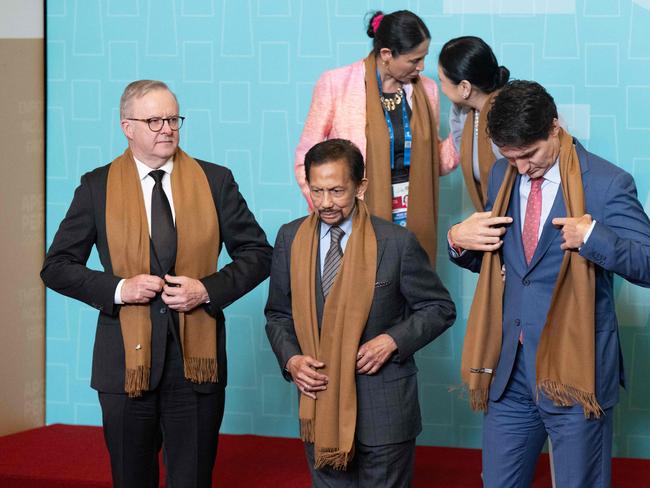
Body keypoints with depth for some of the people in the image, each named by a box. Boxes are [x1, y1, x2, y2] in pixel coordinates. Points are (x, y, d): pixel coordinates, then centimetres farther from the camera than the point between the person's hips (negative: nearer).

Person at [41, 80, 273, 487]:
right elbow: (56, 266, 3)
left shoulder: (215, 180, 4)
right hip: (127, 359, 0)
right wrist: (118, 288, -13)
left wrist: (208, 289, -10)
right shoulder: (97, 187, 2)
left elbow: (258, 253, 6)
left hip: (196, 359, 0)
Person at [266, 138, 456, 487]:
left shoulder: (397, 242, -8)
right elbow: (278, 314, 11)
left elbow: (440, 309, 0)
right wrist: (290, 359, -8)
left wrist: (393, 340, -14)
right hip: (319, 404, 3)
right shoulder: (291, 238, 2)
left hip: (383, 407, -3)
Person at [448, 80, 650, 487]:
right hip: (509, 367, 5)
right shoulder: (502, 177, 8)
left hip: (574, 369, -5)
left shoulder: (606, 184, -11)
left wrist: (592, 236, -27)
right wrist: (459, 240, -2)